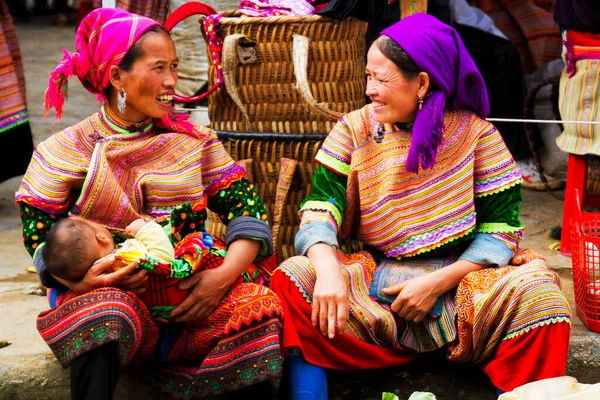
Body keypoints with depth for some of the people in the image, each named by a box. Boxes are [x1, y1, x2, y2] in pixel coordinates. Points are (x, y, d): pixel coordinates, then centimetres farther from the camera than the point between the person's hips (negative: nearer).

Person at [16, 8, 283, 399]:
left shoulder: (195, 139, 10)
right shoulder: (64, 152, 3)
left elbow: (247, 208, 1)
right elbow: (38, 235, 0)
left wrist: (226, 273, -17)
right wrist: (78, 279, -21)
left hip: (192, 296, 2)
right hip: (107, 292, -2)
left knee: (261, 305, -26)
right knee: (106, 317, -37)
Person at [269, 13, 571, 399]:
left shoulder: (474, 132, -4)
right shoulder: (353, 130, 0)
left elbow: (502, 226, -5)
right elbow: (320, 210, -9)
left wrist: (438, 282, -17)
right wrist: (327, 268, -30)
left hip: (458, 278, -1)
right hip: (372, 280, 1)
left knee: (536, 292, -28)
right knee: (293, 281, -25)